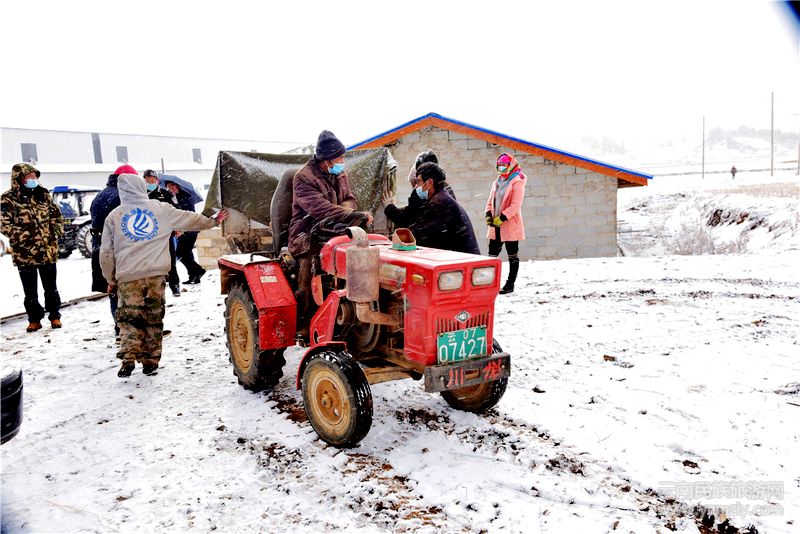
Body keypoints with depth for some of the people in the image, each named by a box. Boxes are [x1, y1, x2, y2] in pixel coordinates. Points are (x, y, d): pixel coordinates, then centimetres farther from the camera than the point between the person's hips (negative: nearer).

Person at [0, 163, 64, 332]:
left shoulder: (43, 194, 7)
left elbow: (56, 214, 16)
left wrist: (56, 231, 1)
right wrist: (23, 235, -19)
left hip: (48, 250, 3)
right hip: (24, 253, -3)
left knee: (51, 287, 12)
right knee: (30, 290, 8)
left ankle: (55, 316, 23)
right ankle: (34, 319, 20)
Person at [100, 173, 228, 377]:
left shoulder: (114, 216, 8)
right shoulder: (159, 209, 6)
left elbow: (106, 254, 8)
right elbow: (188, 218, 15)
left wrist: (111, 280, 18)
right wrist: (212, 221, 30)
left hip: (128, 277, 0)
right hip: (156, 274, 0)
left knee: (128, 319, 7)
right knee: (153, 319, 8)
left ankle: (128, 359, -7)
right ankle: (150, 361, 12)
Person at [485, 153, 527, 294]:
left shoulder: (517, 183, -9)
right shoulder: (496, 183, 14)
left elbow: (515, 206, -17)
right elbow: (490, 201, 16)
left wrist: (501, 218, -22)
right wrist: (489, 216, -2)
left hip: (511, 225, -7)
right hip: (495, 226, 7)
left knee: (512, 255, 4)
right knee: (492, 254, 8)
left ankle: (510, 284, 9)